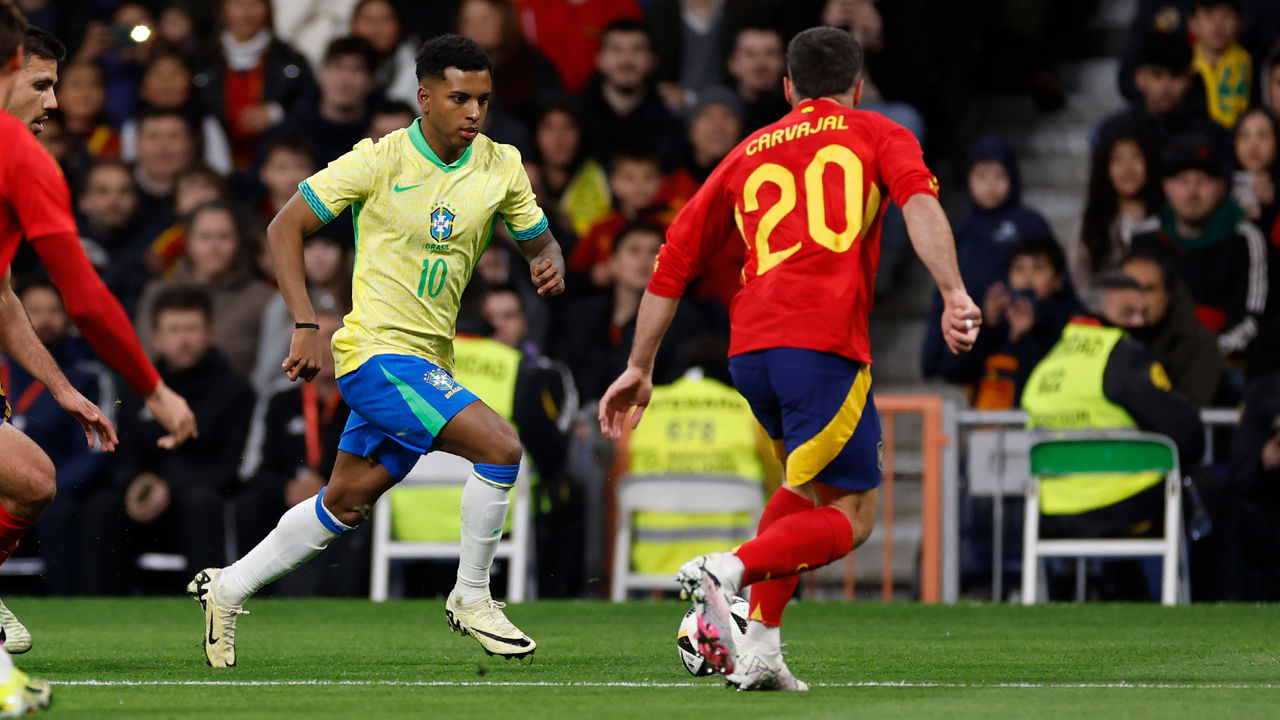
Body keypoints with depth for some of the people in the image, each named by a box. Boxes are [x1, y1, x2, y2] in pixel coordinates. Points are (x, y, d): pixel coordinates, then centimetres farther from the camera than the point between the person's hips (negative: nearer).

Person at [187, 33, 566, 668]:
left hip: (428, 364, 7)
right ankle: (471, 599, -6)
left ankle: (228, 589, 31)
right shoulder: (380, 161, -11)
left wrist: (549, 263, -9)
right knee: (500, 446, -21)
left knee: (347, 502, 15)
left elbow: (538, 240, 17)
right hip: (377, 352, -7)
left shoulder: (501, 166, 3)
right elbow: (285, 227, -4)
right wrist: (306, 326, -12)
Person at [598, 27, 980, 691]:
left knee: (810, 488, 26)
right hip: (824, 342, -5)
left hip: (748, 345, 5)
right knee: (851, 517, 2)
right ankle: (727, 570, -23)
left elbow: (675, 260, 25)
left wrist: (639, 369, 30)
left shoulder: (749, 153, 26)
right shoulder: (878, 136, 15)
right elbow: (920, 204, -7)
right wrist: (954, 295, -18)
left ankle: (759, 647, 11)